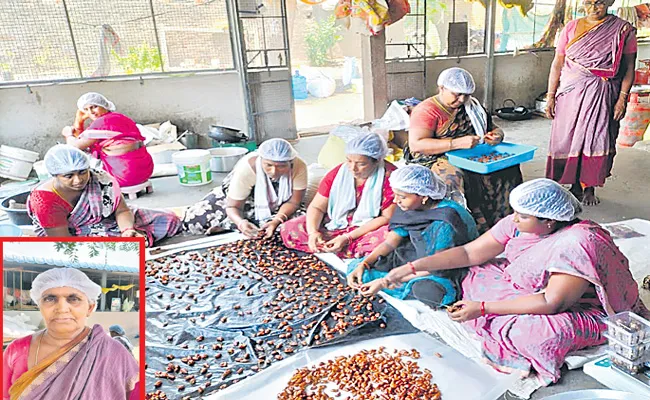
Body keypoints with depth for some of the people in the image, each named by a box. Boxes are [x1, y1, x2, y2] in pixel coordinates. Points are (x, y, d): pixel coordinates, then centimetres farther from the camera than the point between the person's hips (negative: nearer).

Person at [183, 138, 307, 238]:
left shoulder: (299, 167, -31)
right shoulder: (246, 168, -34)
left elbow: (293, 202, -22)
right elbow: (233, 206, -27)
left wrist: (275, 221, -40)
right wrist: (241, 223, -49)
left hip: (275, 208, 3)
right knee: (195, 219, -16)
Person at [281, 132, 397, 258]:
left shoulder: (389, 176, -16)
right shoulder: (338, 172, -5)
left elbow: (387, 217, -17)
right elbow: (316, 207, -2)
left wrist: (348, 238, -24)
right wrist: (313, 232, -24)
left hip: (370, 230, -3)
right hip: (336, 225, 4)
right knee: (289, 229, -13)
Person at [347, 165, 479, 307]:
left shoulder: (446, 222, -30)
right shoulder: (409, 209, -8)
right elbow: (389, 243, -1)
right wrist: (363, 264, -18)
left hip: (451, 272, -6)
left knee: (425, 289, -43)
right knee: (355, 266, -2)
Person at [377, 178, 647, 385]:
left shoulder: (578, 243, -31)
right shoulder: (518, 224, -10)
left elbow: (552, 303, -31)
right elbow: (470, 253, -6)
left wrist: (482, 308, -31)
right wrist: (412, 267, -10)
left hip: (581, 311, -8)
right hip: (533, 290, 8)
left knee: (536, 331, -39)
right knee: (474, 274, -1)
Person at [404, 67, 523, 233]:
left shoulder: (472, 107, 16)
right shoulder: (427, 110, -7)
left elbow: (494, 128, 25)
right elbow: (416, 145, -21)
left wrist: (497, 136, -3)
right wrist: (457, 143, -27)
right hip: (434, 160, -6)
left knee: (508, 168, -16)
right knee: (458, 178, -37)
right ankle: (477, 229, -26)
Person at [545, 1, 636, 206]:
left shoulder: (623, 30, 2)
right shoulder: (572, 27, 5)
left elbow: (629, 67, 1)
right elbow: (557, 64, 4)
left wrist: (623, 97, -8)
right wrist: (550, 95, 0)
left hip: (602, 95, -1)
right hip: (571, 92, 1)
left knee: (596, 139, -1)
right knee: (568, 138, 2)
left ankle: (588, 187, 13)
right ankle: (574, 186, 15)